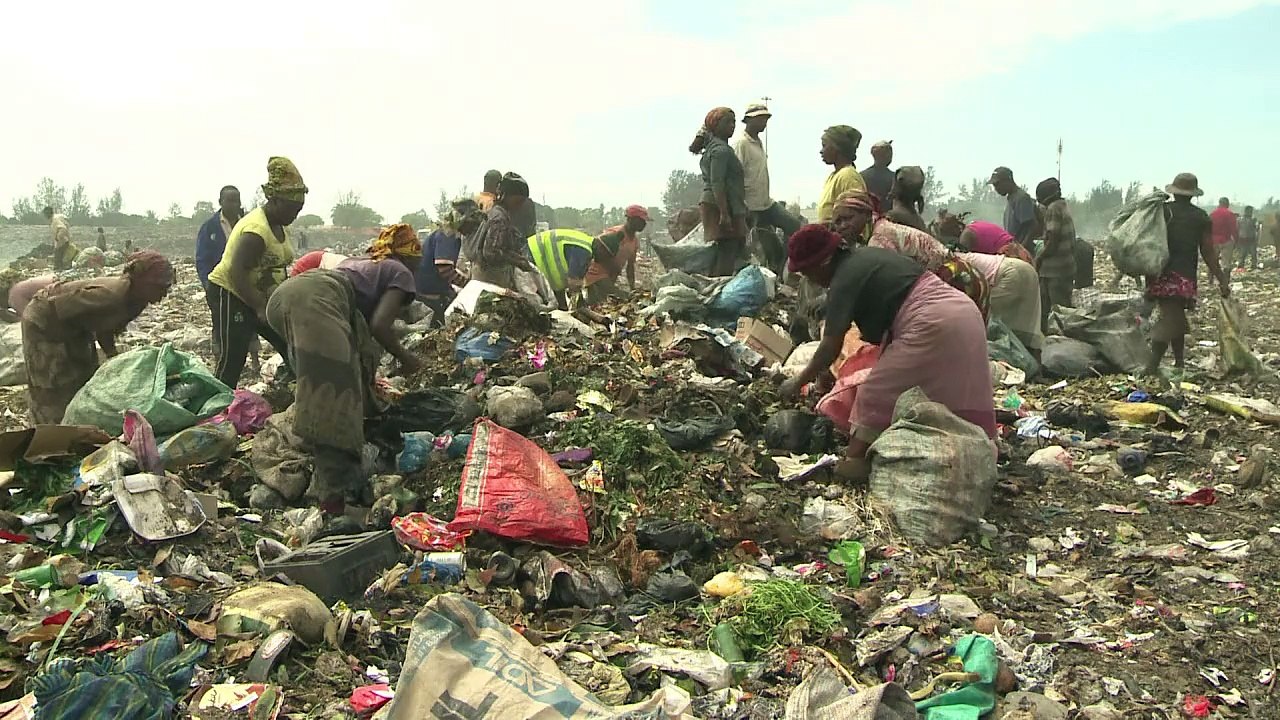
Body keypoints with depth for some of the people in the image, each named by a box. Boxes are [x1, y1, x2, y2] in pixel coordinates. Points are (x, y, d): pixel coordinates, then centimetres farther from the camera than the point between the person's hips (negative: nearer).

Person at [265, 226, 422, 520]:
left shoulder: (359, 262, 40)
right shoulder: (401, 273, 20)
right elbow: (379, 324, 3)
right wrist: (405, 358, 19)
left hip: (282, 295, 8)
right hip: (315, 300, -8)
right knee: (336, 388, -16)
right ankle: (332, 494, -26)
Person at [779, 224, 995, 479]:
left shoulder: (844, 280, -8)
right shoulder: (864, 256, 18)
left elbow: (831, 346, -8)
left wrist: (799, 382, 4)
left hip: (931, 324, -9)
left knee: (877, 394, -2)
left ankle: (855, 466, -2)